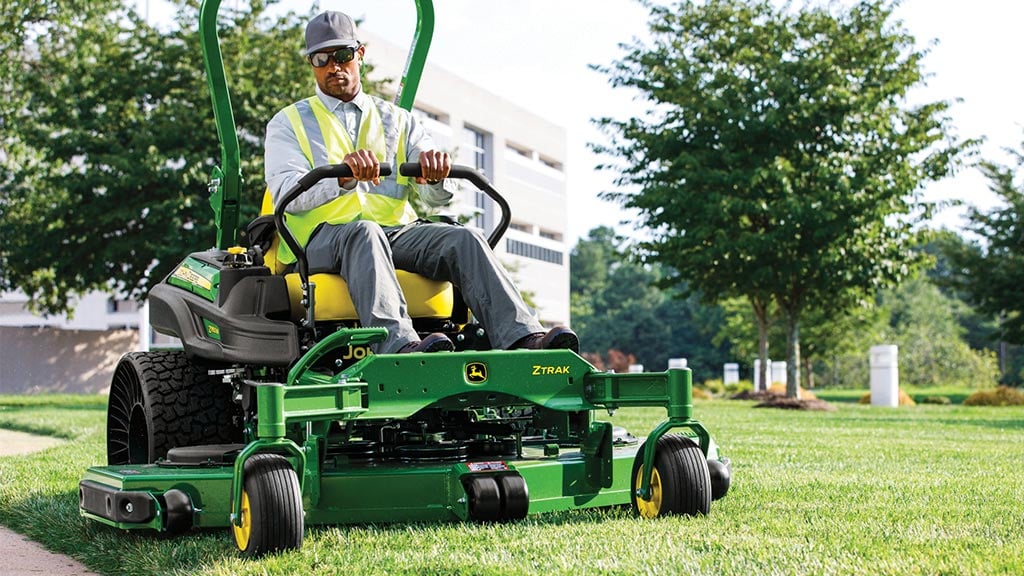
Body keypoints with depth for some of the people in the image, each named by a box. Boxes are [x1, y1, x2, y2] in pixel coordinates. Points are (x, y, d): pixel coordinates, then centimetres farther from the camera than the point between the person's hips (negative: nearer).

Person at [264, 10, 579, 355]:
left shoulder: (398, 120, 24)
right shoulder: (288, 123, 16)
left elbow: (436, 198, 12)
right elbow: (285, 193, -4)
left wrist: (435, 175, -14)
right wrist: (343, 175, -23)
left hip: (398, 230, 3)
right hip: (325, 236, -3)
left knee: (463, 239, -26)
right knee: (364, 233, -38)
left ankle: (524, 339, -45)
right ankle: (400, 345, -60)